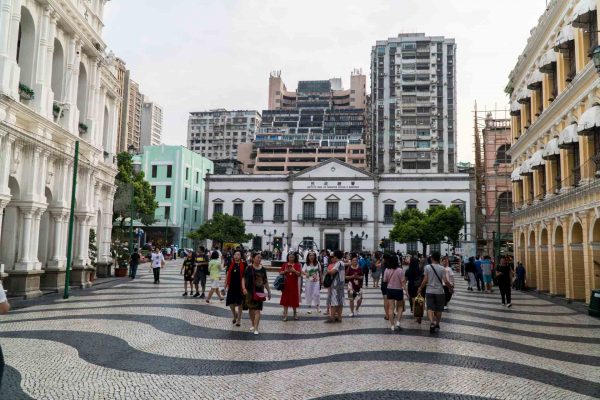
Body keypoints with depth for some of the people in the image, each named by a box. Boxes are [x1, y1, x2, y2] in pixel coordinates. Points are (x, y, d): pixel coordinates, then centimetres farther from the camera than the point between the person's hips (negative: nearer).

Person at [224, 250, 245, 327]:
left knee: (239, 303, 5)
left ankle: (239, 320, 19)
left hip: (240, 287, -3)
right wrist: (225, 286, 7)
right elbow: (227, 276, 9)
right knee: (230, 303, 2)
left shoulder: (243, 264, -4)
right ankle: (235, 315, 32)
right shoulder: (231, 264, 5)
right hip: (232, 286, 3)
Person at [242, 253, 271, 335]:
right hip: (250, 291, -1)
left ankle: (256, 328, -3)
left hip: (260, 292, 1)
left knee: (258, 310, -5)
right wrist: (244, 288, -19)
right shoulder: (249, 268, -5)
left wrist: (269, 291, 14)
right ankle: (252, 323, 35)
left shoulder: (263, 269, 5)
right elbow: (243, 279, -4)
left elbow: (265, 281, 13)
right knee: (251, 309, 12)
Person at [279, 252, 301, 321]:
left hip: (294, 285, -1)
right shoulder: (285, 264, 6)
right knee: (285, 300, 1)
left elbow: (299, 274, -9)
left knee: (294, 299, 5)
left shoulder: (297, 265, 1)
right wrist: (285, 271, -15)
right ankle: (285, 315, 5)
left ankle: (295, 313, 20)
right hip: (286, 284, 1)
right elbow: (280, 272, 4)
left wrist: (294, 270, -26)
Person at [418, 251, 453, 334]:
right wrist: (450, 286, 13)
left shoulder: (427, 267, -5)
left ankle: (432, 323, -22)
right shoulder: (442, 268, -4)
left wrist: (420, 288, 8)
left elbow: (425, 280, -6)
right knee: (438, 309, 15)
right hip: (439, 291, 1)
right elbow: (445, 281, -8)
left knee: (430, 308, 0)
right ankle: (437, 325, 26)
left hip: (430, 291, -1)